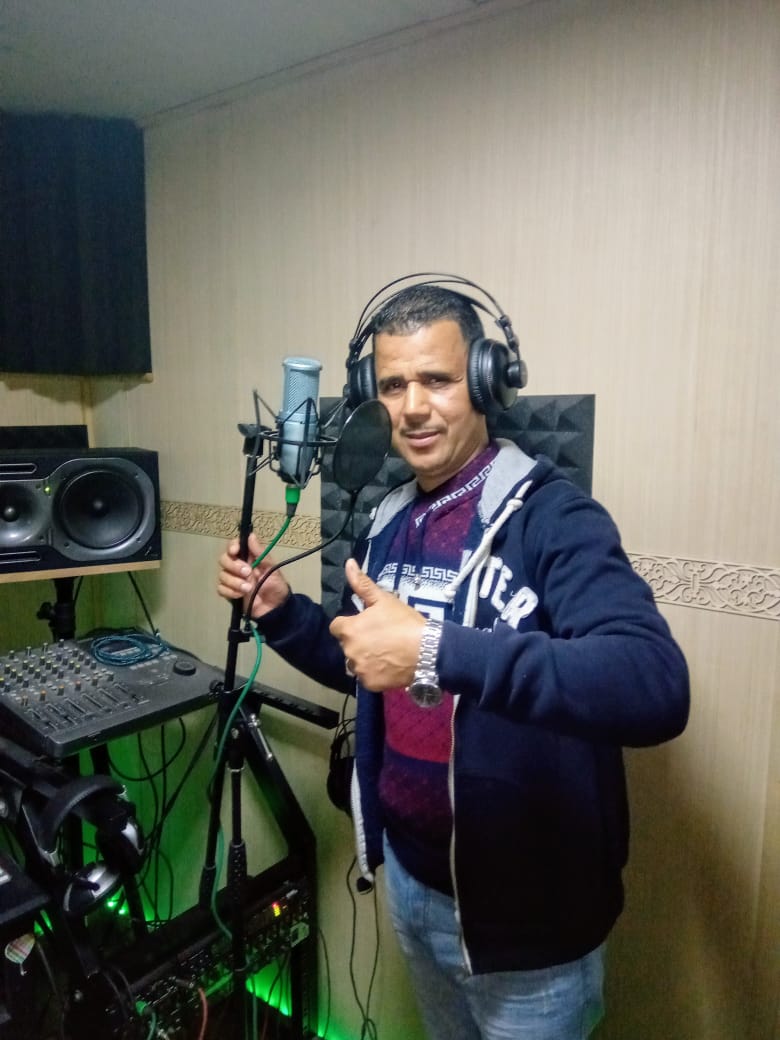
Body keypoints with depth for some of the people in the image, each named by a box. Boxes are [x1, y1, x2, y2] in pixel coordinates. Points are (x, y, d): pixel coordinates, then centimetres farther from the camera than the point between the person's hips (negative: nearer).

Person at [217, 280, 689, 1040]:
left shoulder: (549, 514, -22)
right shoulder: (388, 523, 0)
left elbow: (656, 687, -37)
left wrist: (436, 652, -44)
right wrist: (279, 610, -3)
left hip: (525, 912, -6)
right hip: (409, 876, 7)